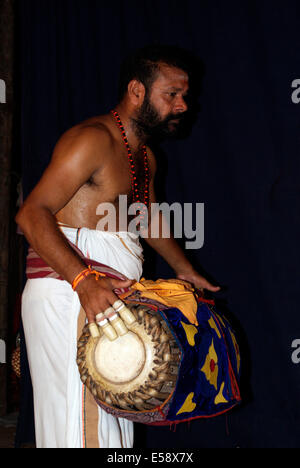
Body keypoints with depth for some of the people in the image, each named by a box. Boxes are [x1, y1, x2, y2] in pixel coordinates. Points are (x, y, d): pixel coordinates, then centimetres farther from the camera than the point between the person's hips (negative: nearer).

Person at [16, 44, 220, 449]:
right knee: (79, 422, -8)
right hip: (67, 294, -9)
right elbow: (32, 214, -22)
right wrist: (83, 281, -33)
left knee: (114, 417, 12)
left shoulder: (145, 156, 17)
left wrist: (185, 271, 40)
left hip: (106, 296, 10)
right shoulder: (94, 139, -14)